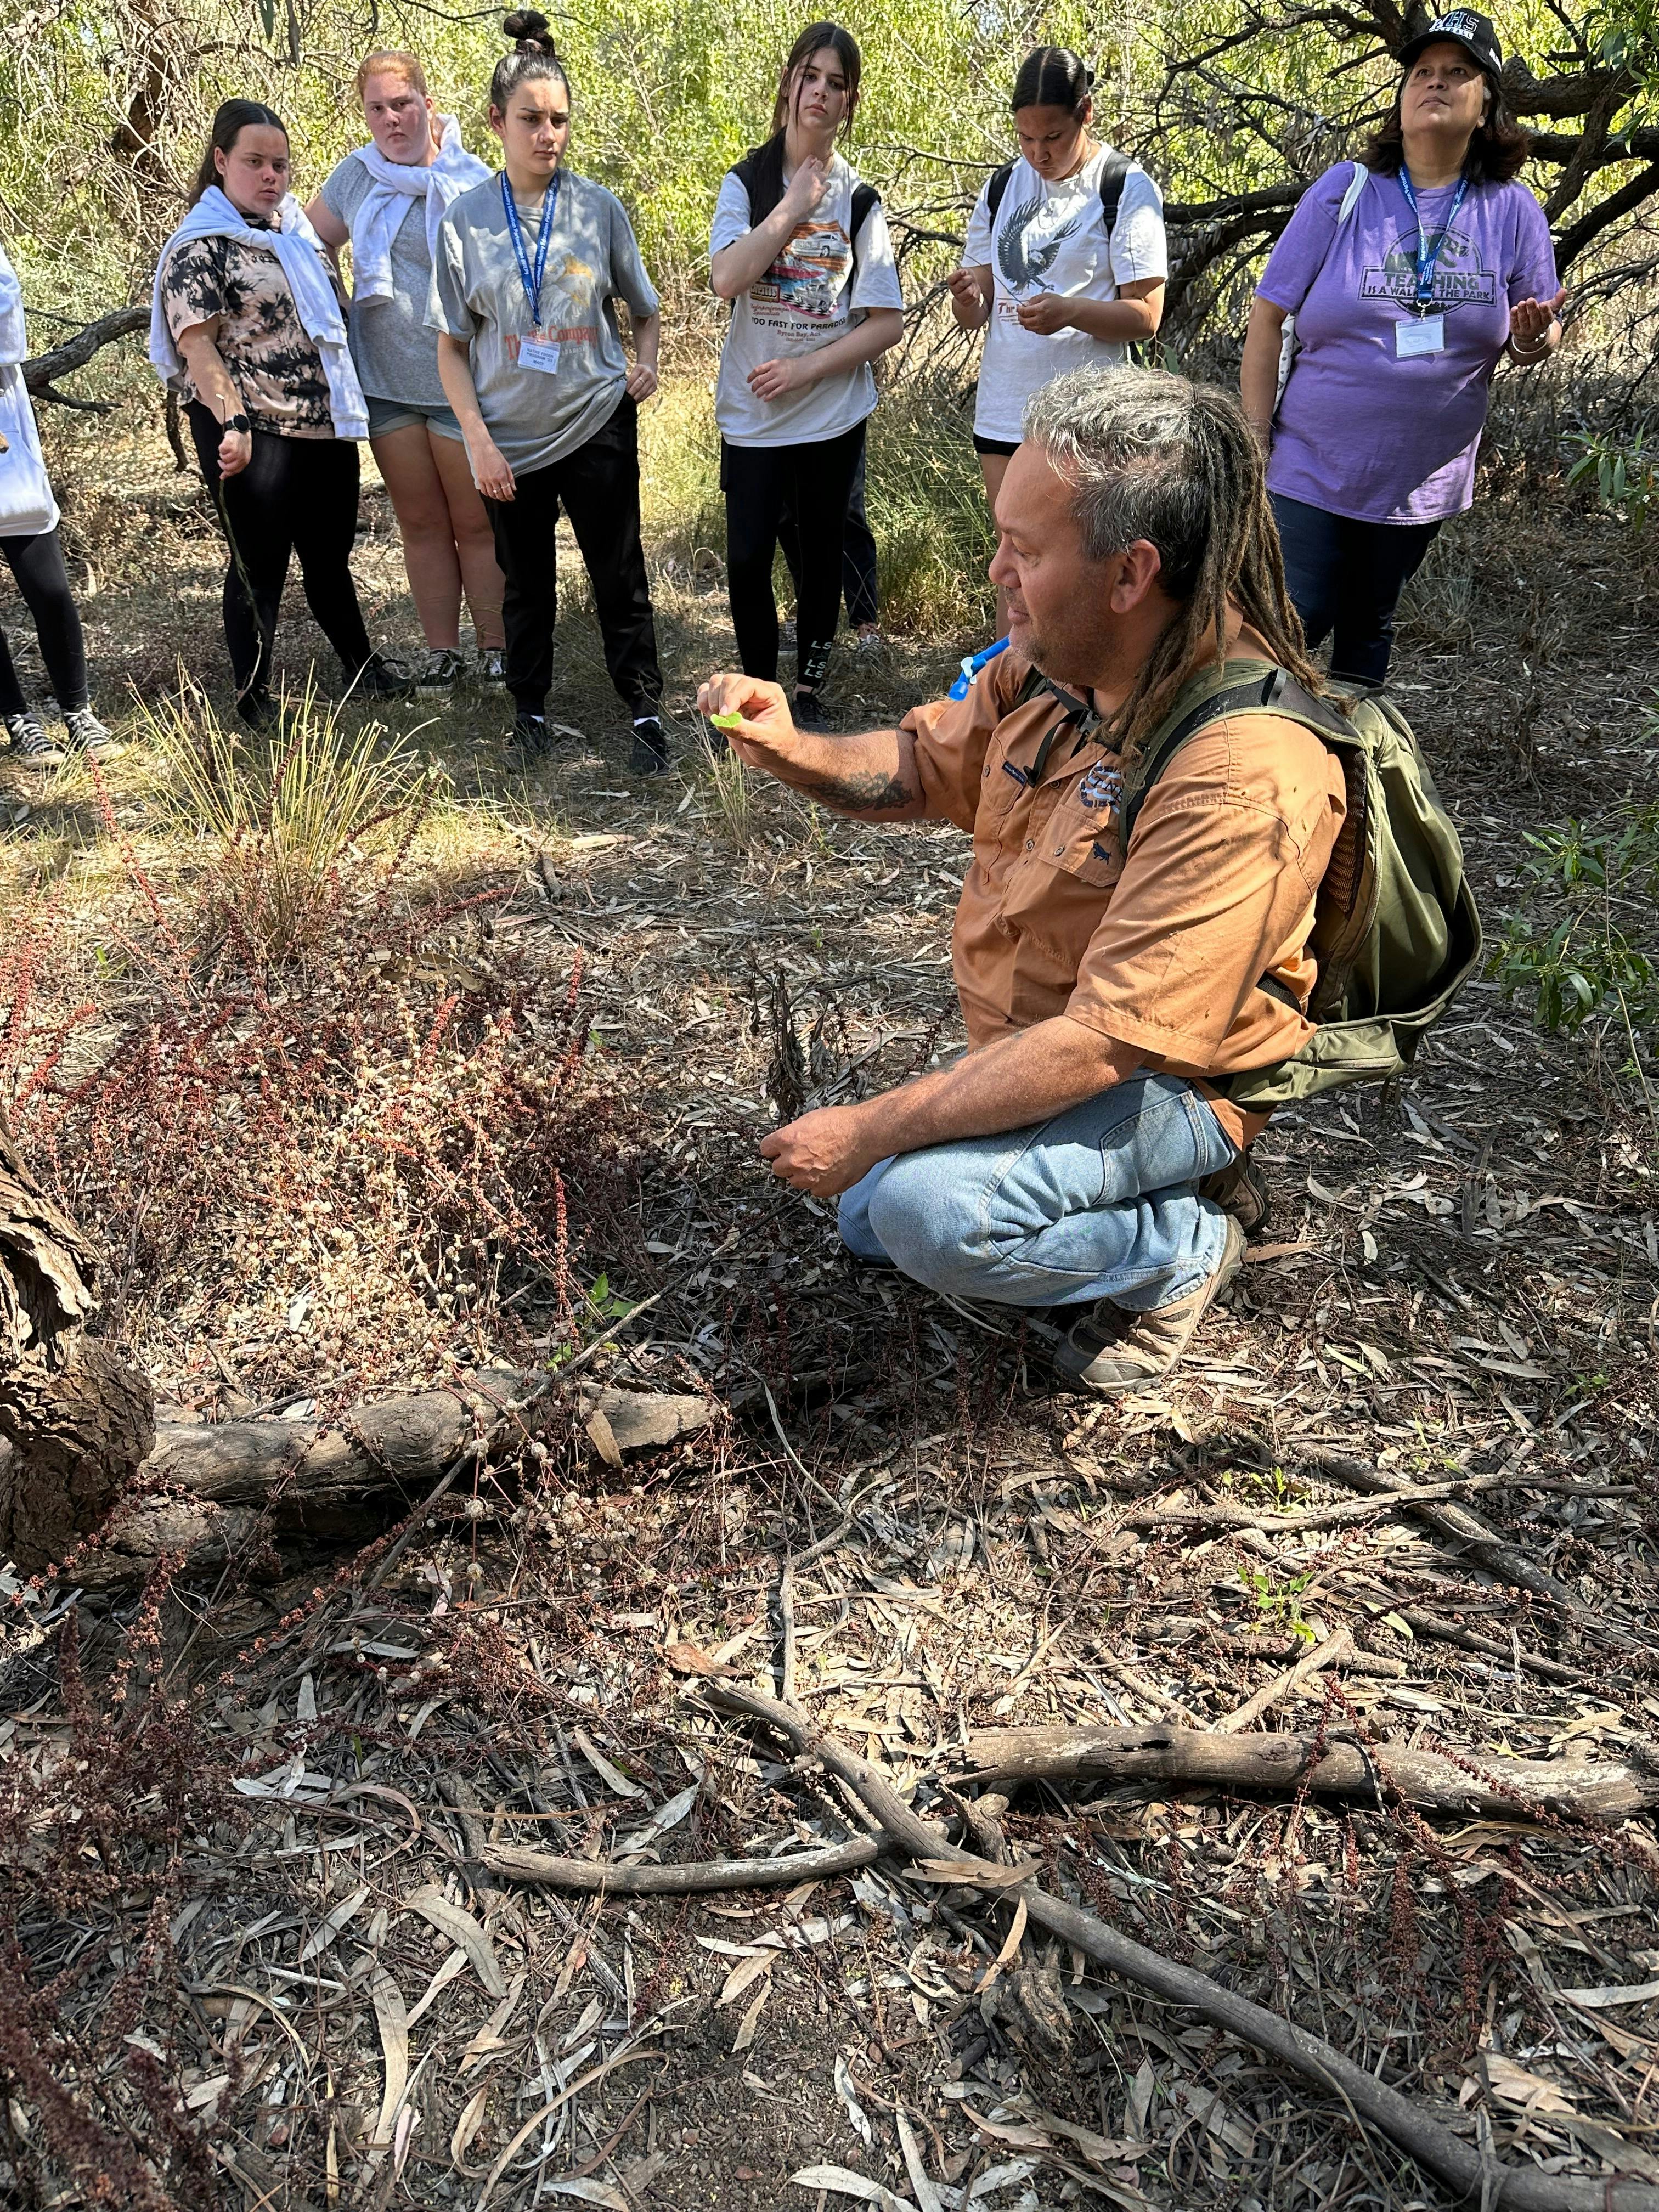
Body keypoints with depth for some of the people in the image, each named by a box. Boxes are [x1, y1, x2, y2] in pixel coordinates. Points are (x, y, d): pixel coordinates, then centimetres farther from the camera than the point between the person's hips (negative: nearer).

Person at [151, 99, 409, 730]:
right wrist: (233, 423, -28)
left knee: (330, 555, 18)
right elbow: (197, 347, -16)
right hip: (253, 436, -7)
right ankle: (254, 702, 11)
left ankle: (364, 671, 32)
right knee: (259, 566, 0)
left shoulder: (294, 224, 13)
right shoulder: (200, 245, -9)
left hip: (325, 424, 7)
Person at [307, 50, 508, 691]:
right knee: (421, 525, 11)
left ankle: (497, 649, 14)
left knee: (478, 524, 3)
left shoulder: (472, 183, -6)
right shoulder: (356, 175, 5)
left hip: (462, 385, -4)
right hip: (387, 382, 4)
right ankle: (442, 651, 20)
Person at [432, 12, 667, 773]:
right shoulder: (466, 221, -2)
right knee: (526, 581, 12)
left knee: (620, 576, 3)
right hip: (510, 438, 1)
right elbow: (451, 346, 1)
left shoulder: (600, 208, -1)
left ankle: (646, 711, 13)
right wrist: (478, 440, -8)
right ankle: (529, 706, 28)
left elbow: (646, 311, 12)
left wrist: (645, 365, -8)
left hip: (597, 425, 0)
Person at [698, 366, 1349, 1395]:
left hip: (1167, 1077, -8)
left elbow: (1103, 1042, -34)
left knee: (928, 1208, -31)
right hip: (1029, 1041, 8)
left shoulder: (1245, 776, -34)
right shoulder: (1055, 666, -9)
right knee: (867, 1220, 20)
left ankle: (1188, 1242, -4)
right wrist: (793, 749, -14)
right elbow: (924, 765, 9)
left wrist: (870, 1130, -28)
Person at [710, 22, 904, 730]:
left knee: (822, 557, 8)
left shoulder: (859, 201, 1)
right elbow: (726, 279, -16)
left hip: (832, 413, 0)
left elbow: (887, 323, -3)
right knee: (747, 560, -2)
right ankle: (760, 684, 17)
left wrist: (807, 368, -13)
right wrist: (795, 206, -16)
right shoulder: (747, 183, 1)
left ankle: (810, 687, 23)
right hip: (751, 413, 0)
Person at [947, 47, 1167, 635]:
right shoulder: (1002, 187, 12)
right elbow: (975, 314, 13)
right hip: (1004, 412, 5)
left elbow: (1146, 316, -8)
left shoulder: (1127, 189, -4)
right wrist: (968, 296, -11)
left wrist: (1071, 311, -25)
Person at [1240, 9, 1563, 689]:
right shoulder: (1345, 190, -4)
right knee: (1296, 625, -8)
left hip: (1423, 480, 3)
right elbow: (1268, 315, -5)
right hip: (1314, 471, -3)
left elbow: (1537, 339, 8)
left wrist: (1533, 339, -18)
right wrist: (1254, 445, -10)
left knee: (1368, 630, 15)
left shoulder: (1512, 211, 2)